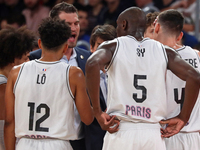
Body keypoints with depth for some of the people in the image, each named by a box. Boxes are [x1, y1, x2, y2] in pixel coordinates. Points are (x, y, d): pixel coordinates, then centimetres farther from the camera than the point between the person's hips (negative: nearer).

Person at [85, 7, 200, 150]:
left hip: (121, 133, -2)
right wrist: (183, 118, 5)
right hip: (154, 135, 2)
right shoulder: (163, 51, 11)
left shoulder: (113, 46, 4)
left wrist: (98, 112, -12)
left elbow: (93, 63, -18)